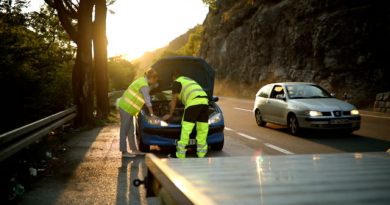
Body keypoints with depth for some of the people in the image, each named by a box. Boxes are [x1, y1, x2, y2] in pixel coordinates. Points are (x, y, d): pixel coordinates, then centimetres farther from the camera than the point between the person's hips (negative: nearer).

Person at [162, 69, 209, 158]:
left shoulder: (177, 82, 14)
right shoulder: (189, 80, 37)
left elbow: (174, 100, 15)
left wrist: (170, 114, 26)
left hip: (194, 101, -7)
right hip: (204, 100, 8)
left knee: (186, 127, -6)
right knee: (202, 128, 9)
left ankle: (181, 155, -7)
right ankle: (201, 154, 13)